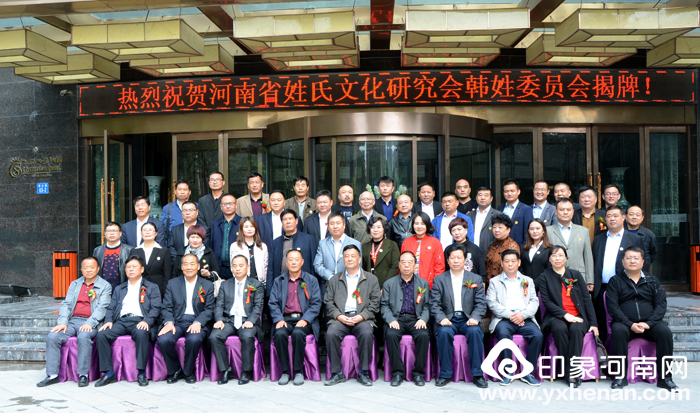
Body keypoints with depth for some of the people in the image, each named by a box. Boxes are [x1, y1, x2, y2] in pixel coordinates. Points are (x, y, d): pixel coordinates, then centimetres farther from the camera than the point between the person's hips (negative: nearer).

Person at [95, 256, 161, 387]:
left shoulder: (152, 288, 15)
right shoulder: (119, 289, 28)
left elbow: (156, 308, 3)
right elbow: (111, 308, 20)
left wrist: (147, 321, -16)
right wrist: (108, 321, -2)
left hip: (139, 321, -4)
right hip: (121, 321, 4)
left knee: (141, 334, -37)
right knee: (101, 334, -24)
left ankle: (141, 373, -28)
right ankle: (109, 373, -17)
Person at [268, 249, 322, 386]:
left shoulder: (311, 280, 11)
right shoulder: (279, 281, 16)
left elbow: (316, 304, 2)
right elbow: (273, 304, 8)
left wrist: (305, 320, -13)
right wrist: (279, 319, -10)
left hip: (304, 320, -1)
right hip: (285, 319, 2)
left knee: (297, 333, -33)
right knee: (280, 334, -30)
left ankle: (298, 371, -17)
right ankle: (285, 371, -15)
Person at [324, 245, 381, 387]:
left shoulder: (371, 279, 14)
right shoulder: (334, 280, 19)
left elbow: (374, 303, 6)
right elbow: (328, 302, 11)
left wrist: (361, 316, -10)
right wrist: (339, 316, -8)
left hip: (362, 319, -1)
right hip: (340, 318, 1)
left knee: (366, 333, -33)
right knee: (331, 334, -29)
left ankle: (363, 372, -17)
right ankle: (337, 373, -16)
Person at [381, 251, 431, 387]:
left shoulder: (423, 283, 15)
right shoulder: (389, 283, 12)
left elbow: (427, 306, 10)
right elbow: (384, 305, 6)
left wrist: (423, 319, -9)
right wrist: (391, 320, -11)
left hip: (415, 319, 1)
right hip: (396, 318, 0)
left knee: (423, 335, -29)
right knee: (391, 335, -31)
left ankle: (418, 373, -14)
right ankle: (397, 372, -17)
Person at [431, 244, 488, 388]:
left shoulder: (476, 279, 12)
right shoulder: (439, 279, 9)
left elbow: (481, 303, 5)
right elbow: (434, 304, 2)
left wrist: (475, 318, -14)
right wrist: (442, 318, -16)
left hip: (467, 320, 1)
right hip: (448, 320, 0)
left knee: (475, 331, -31)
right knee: (444, 332, -32)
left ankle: (477, 374, -19)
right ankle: (445, 374, -18)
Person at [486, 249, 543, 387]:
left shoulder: (528, 281, 22)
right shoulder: (495, 281, 15)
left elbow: (534, 302, 10)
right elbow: (492, 303, 2)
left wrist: (523, 314, -9)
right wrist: (510, 315, -12)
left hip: (524, 319, 2)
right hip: (503, 319, -2)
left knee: (538, 335, -27)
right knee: (503, 334, -34)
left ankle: (527, 373, -13)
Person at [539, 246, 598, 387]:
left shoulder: (576, 275, 14)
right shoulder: (544, 277, 8)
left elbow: (587, 299, 10)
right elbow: (547, 301, -2)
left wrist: (593, 323, 1)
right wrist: (565, 315, -16)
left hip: (577, 316, 2)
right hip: (556, 317, -1)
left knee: (576, 329, -32)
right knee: (560, 328, -34)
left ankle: (574, 370, -29)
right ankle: (567, 372, -27)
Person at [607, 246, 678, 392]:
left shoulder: (652, 280, 16)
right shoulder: (615, 281, 9)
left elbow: (661, 305, 5)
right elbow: (612, 307, -1)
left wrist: (648, 323, -12)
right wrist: (630, 324, -16)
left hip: (650, 323, 2)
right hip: (625, 323, -2)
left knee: (665, 331, -28)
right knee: (618, 331, -33)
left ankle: (664, 377, -17)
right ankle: (620, 376, -23)